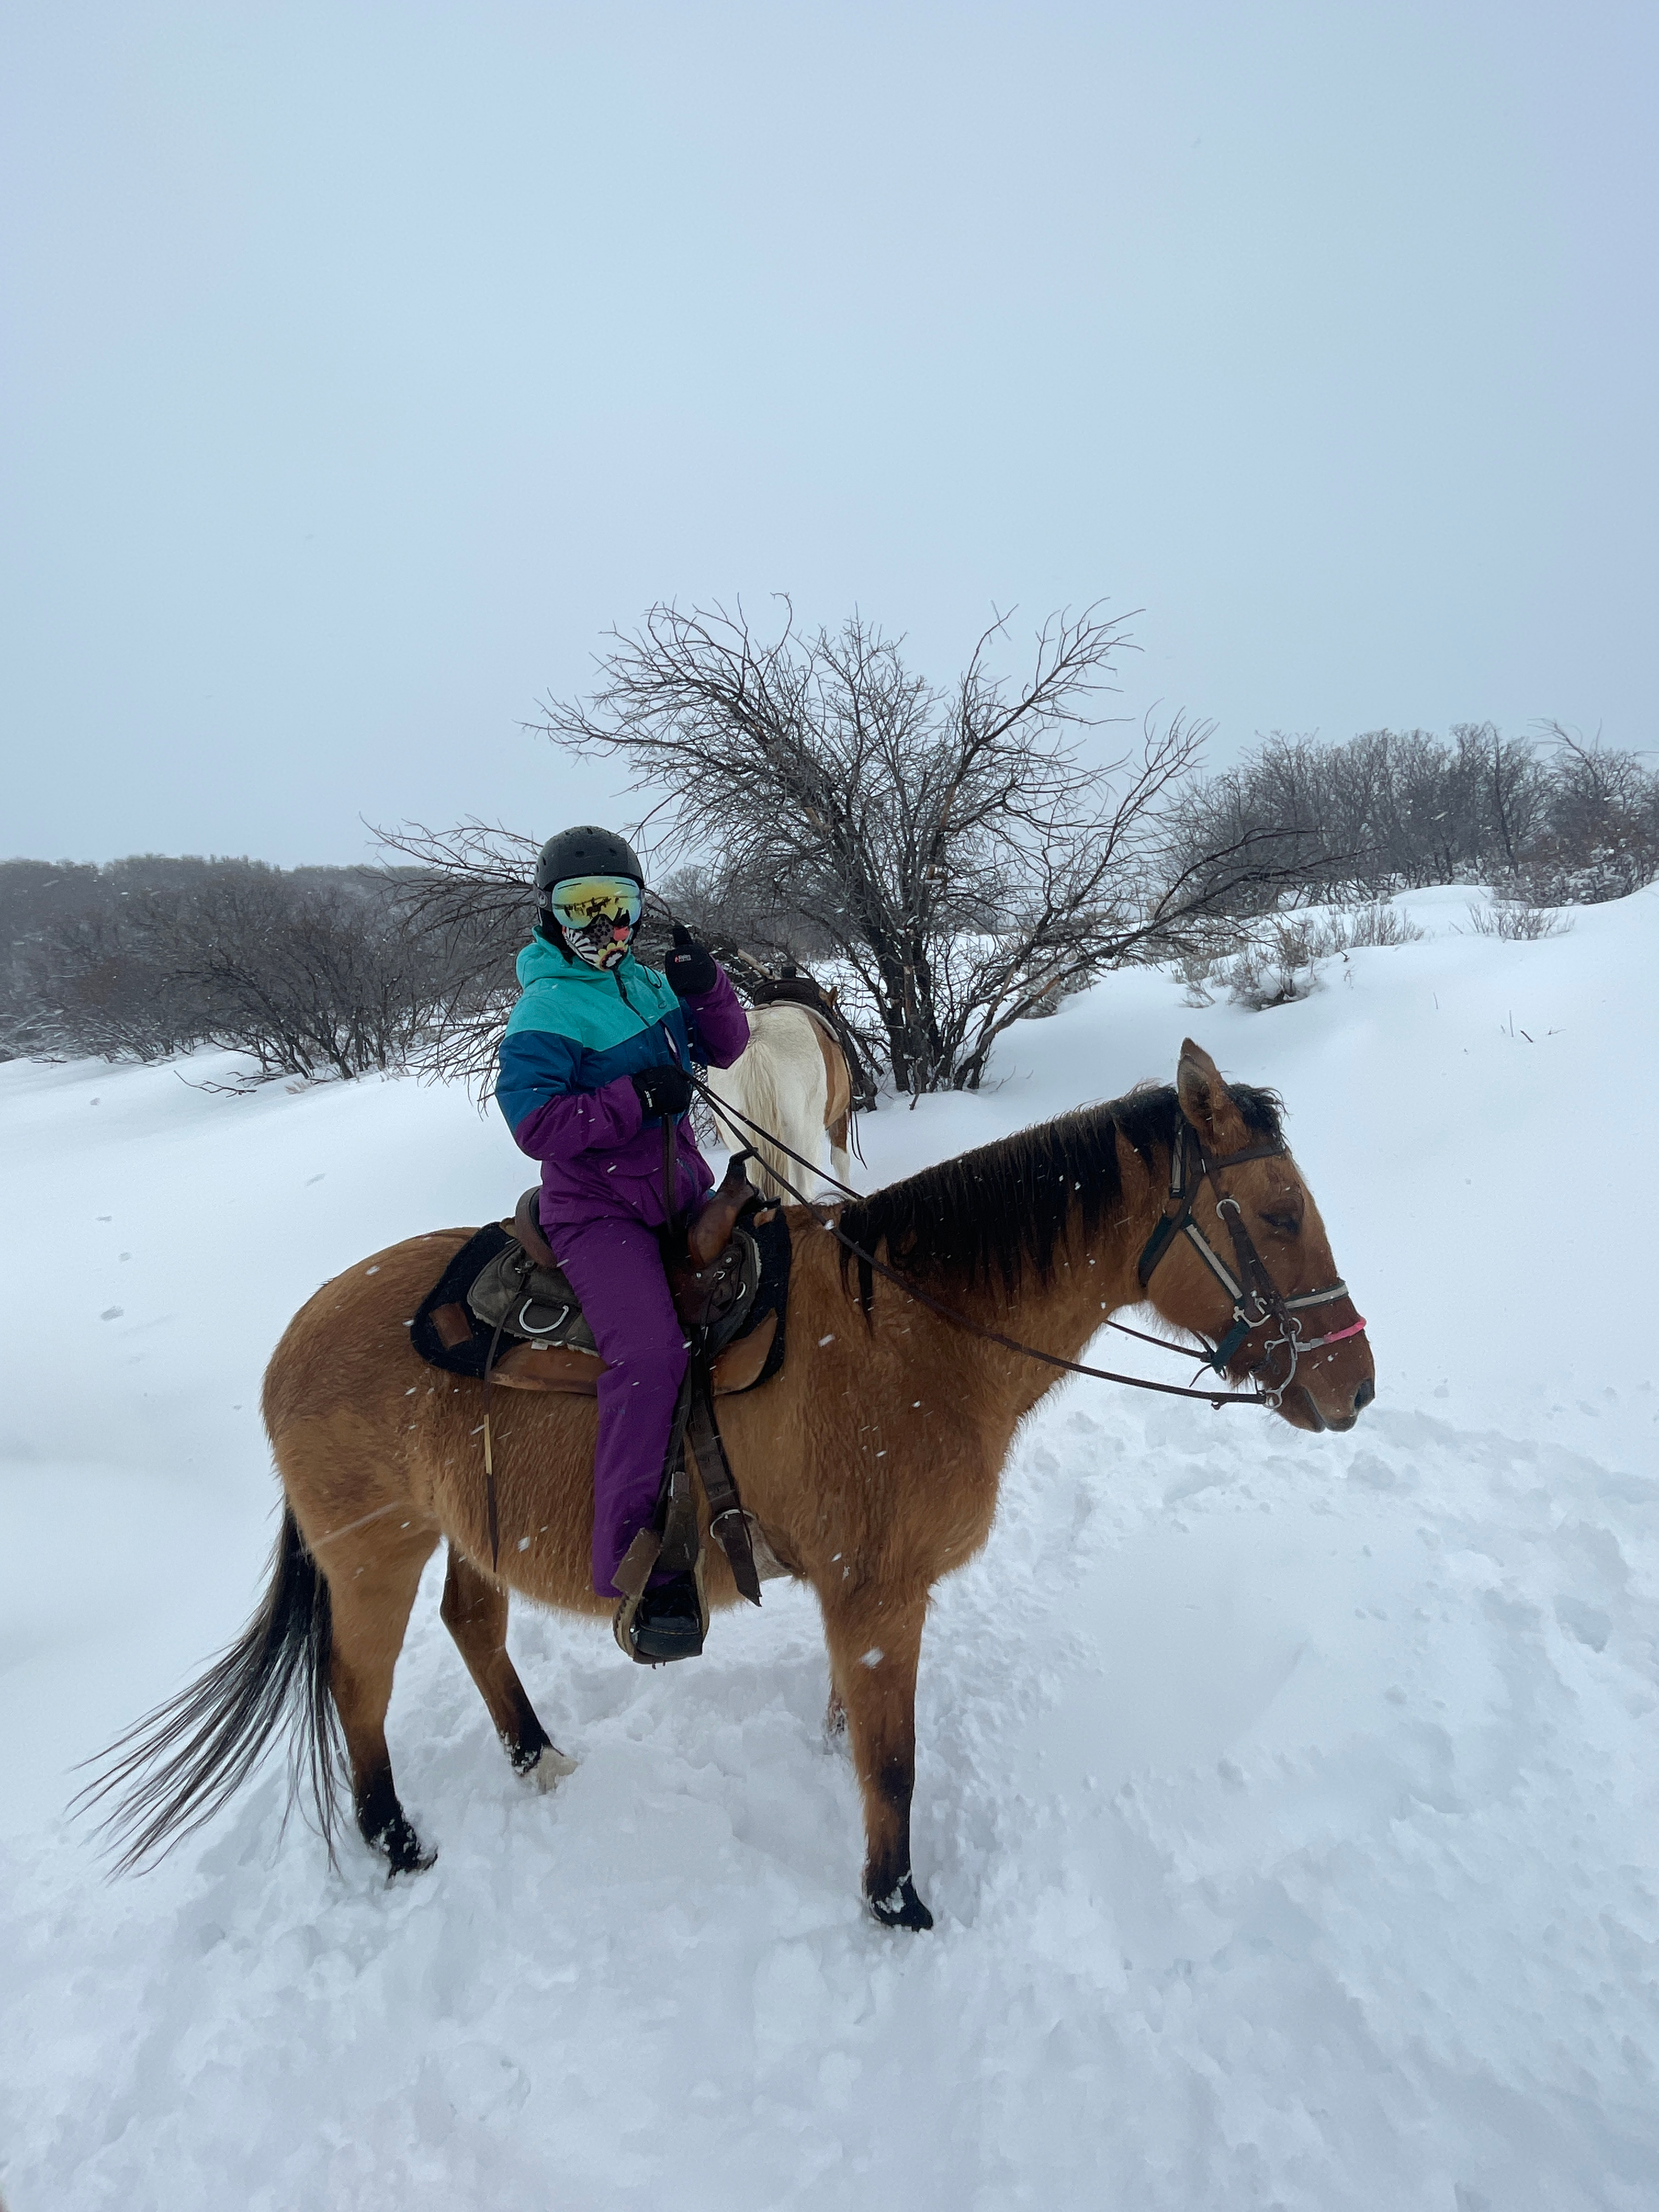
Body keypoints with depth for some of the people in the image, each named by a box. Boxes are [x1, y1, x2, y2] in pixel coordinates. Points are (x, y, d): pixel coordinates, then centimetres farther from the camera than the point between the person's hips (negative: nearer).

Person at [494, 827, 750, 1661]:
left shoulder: (647, 981, 12)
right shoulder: (546, 1012, -10)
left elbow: (725, 1049, 12)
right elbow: (534, 1123, -19)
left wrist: (705, 988, -6)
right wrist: (635, 1098, -23)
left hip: (683, 1188, 8)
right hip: (599, 1208, -8)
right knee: (649, 1352, -26)